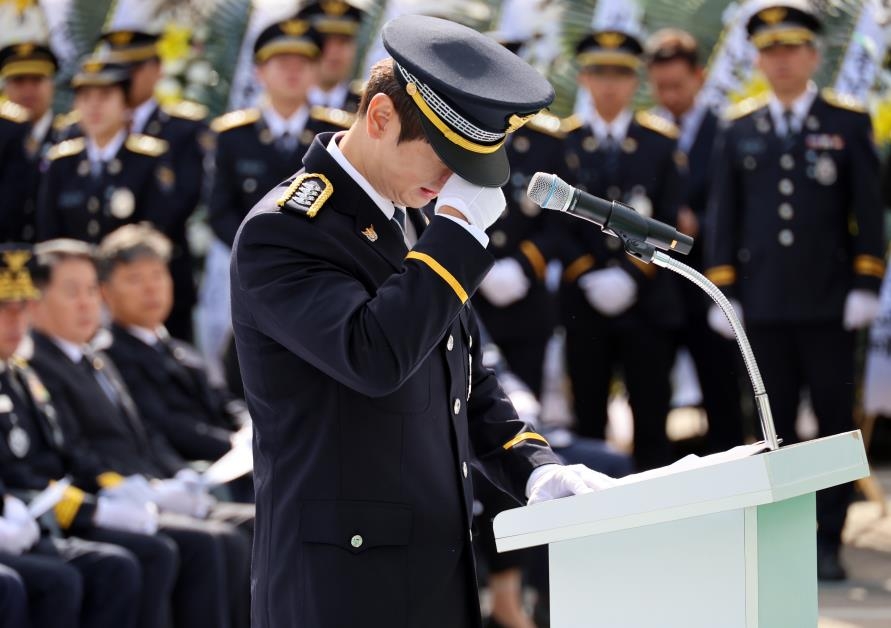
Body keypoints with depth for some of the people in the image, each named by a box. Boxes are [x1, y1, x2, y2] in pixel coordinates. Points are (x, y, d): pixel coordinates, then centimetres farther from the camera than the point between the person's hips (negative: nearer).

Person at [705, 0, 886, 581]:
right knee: (774, 424, 5)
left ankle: (828, 541, 5)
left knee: (835, 420, 0)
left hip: (828, 303, -2)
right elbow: (725, 213, 9)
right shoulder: (740, 129, 9)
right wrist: (723, 288, 3)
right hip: (764, 303, 2)